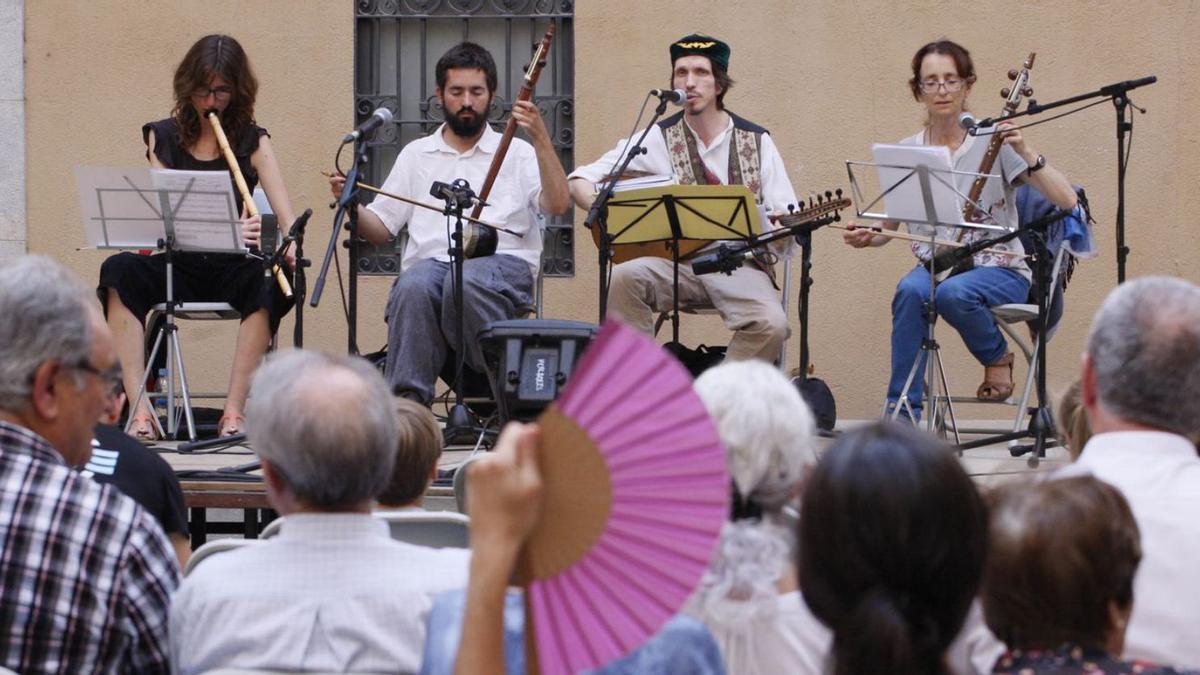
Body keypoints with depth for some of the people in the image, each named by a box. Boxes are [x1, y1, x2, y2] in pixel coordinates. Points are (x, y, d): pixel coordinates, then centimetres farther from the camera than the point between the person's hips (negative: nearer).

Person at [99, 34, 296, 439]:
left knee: (269, 283, -34)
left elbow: (286, 215, -1)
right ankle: (139, 409, -35)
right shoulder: (163, 138, 10)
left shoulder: (252, 142, 9)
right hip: (175, 266, 1)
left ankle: (234, 410, -31)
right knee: (119, 272, -30)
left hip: (230, 268, -1)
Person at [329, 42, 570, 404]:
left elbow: (558, 204, 0)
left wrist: (540, 139, -9)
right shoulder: (417, 154, 24)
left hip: (501, 263, -2)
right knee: (414, 286, -36)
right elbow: (380, 228, 20)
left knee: (466, 282, -39)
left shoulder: (516, 153, 17)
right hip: (431, 261, 2)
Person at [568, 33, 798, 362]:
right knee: (623, 278, -30)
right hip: (674, 261, 0)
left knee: (771, 324, -29)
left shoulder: (756, 141, 7)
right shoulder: (658, 140, 6)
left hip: (739, 264, 0)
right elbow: (580, 181, 5)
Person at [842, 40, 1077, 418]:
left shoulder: (992, 142, -5)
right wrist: (865, 238, -9)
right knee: (910, 291, -32)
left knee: (954, 293, -36)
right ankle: (901, 412, -25)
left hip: (997, 269, -3)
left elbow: (1066, 201, -11)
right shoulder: (907, 152, 7)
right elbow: (889, 228, 14)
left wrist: (1026, 154, -25)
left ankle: (998, 356, -3)